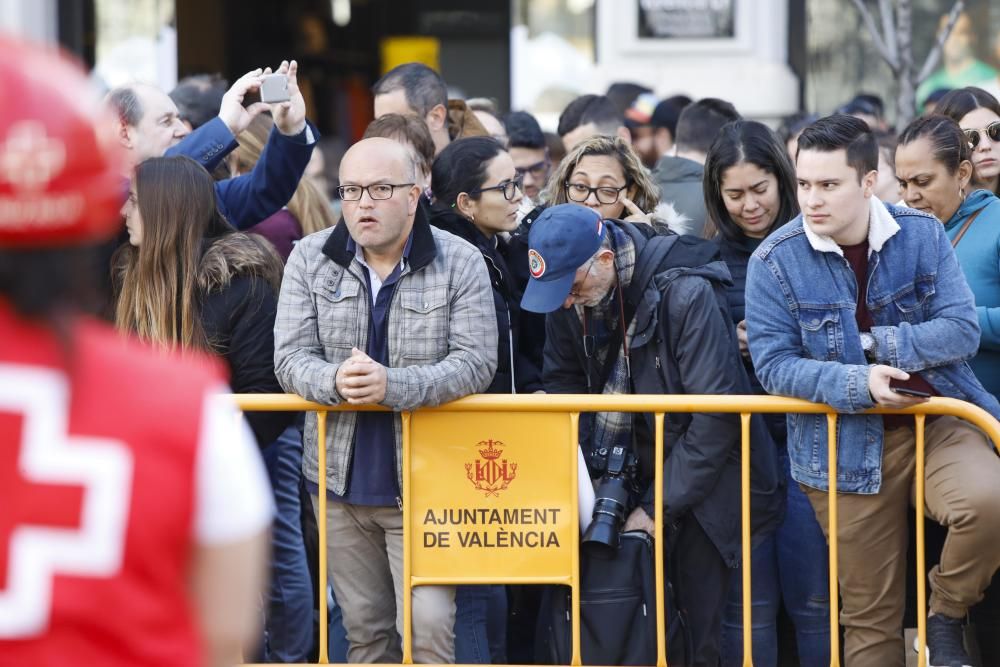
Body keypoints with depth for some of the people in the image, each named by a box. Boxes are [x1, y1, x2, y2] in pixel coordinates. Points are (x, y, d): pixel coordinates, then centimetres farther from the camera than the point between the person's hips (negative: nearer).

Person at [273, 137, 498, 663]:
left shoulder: (460, 263, -4)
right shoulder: (309, 259, 3)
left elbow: (475, 362, -11)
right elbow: (290, 357, -2)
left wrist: (392, 386, -26)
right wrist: (335, 382, -25)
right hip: (341, 481, 3)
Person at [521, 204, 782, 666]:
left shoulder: (686, 294, -22)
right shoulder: (566, 301, -3)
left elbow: (717, 414, -21)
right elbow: (562, 385, 6)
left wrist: (662, 506, -18)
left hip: (704, 485, -5)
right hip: (632, 481, 5)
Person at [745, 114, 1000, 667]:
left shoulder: (922, 235, -4)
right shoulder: (774, 261, -8)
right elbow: (773, 366, -11)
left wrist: (877, 343, -17)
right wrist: (857, 384, -24)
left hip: (938, 419, 0)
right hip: (848, 448, 0)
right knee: (870, 612, 6)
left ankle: (946, 617, -2)